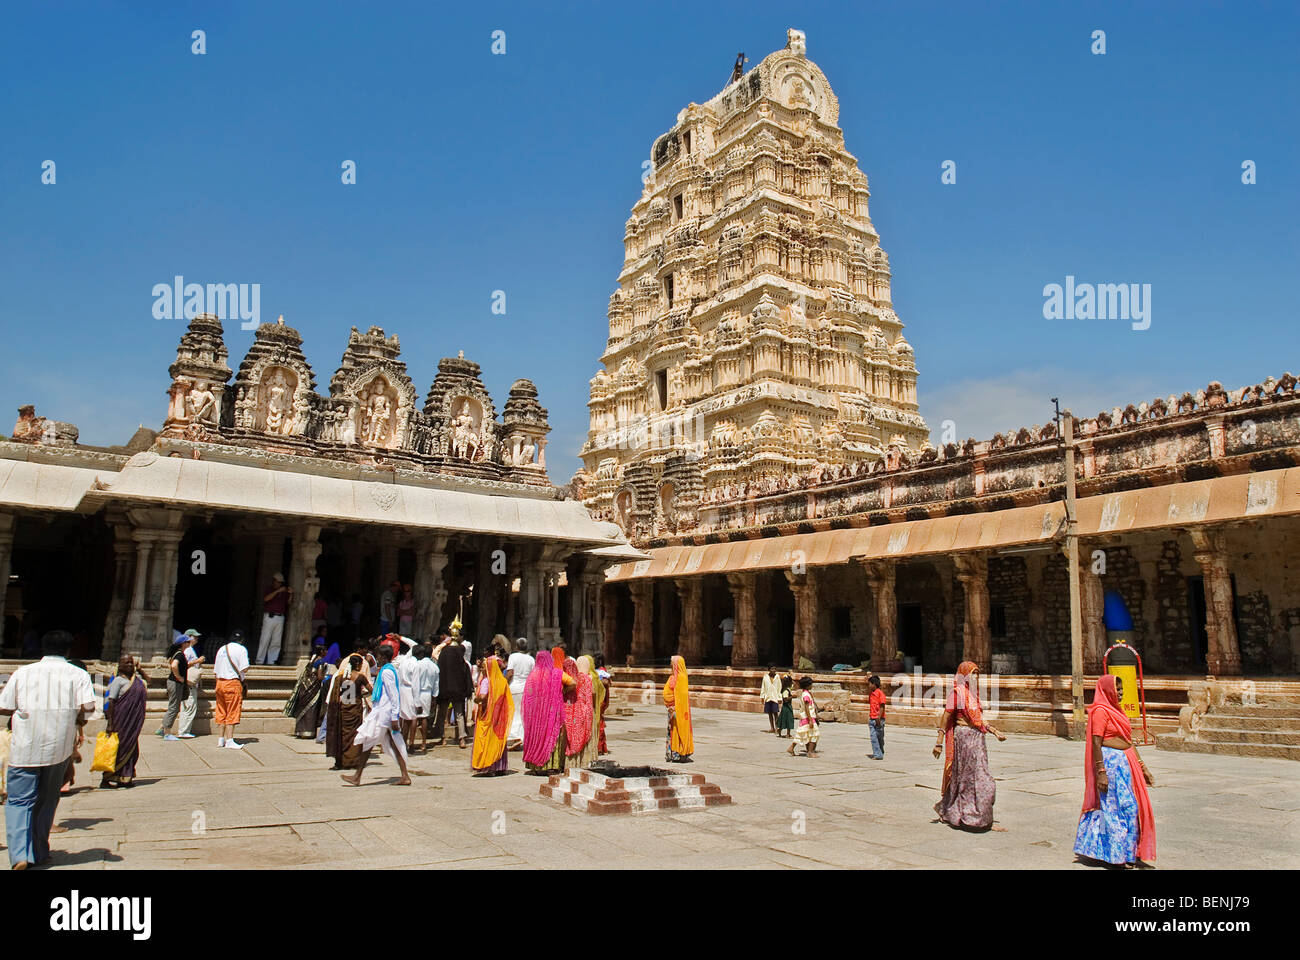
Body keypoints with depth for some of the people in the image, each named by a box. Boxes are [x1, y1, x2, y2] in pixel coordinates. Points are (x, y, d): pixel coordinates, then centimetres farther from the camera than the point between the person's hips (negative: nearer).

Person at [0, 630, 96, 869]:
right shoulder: (78, 675, 2)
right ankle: (38, 854, 23)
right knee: (47, 801, 16)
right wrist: (79, 723, 8)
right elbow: (88, 706, -12)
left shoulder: (22, 672, 5)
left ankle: (20, 855, -15)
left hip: (24, 747, -1)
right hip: (59, 747, 1)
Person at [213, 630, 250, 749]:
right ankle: (229, 740, -5)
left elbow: (215, 670, 15)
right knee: (232, 713, -3)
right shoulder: (241, 649, -6)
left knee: (221, 712, 13)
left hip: (220, 682, 6)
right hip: (233, 683, -6)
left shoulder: (221, 649, 13)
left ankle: (221, 739, 18)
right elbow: (244, 669, -15)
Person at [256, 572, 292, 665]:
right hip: (269, 616, -4)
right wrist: (278, 591, -18)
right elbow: (266, 598, -13)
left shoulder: (284, 591, 17)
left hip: (280, 618, 4)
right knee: (265, 639, -7)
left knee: (276, 641, 0)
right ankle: (259, 661, -4)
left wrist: (290, 594, -2)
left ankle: (271, 661, 3)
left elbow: (288, 603, 14)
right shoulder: (269, 589, 7)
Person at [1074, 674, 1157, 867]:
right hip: (1110, 763, -9)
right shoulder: (1100, 711, -13)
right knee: (1120, 808, -3)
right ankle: (1119, 855, 7)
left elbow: (1128, 741, 19)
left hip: (1125, 763, 9)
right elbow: (1096, 743, -17)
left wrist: (1142, 767, 17)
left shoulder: (1117, 710, 16)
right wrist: (1101, 772, -22)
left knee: (1134, 806, 12)